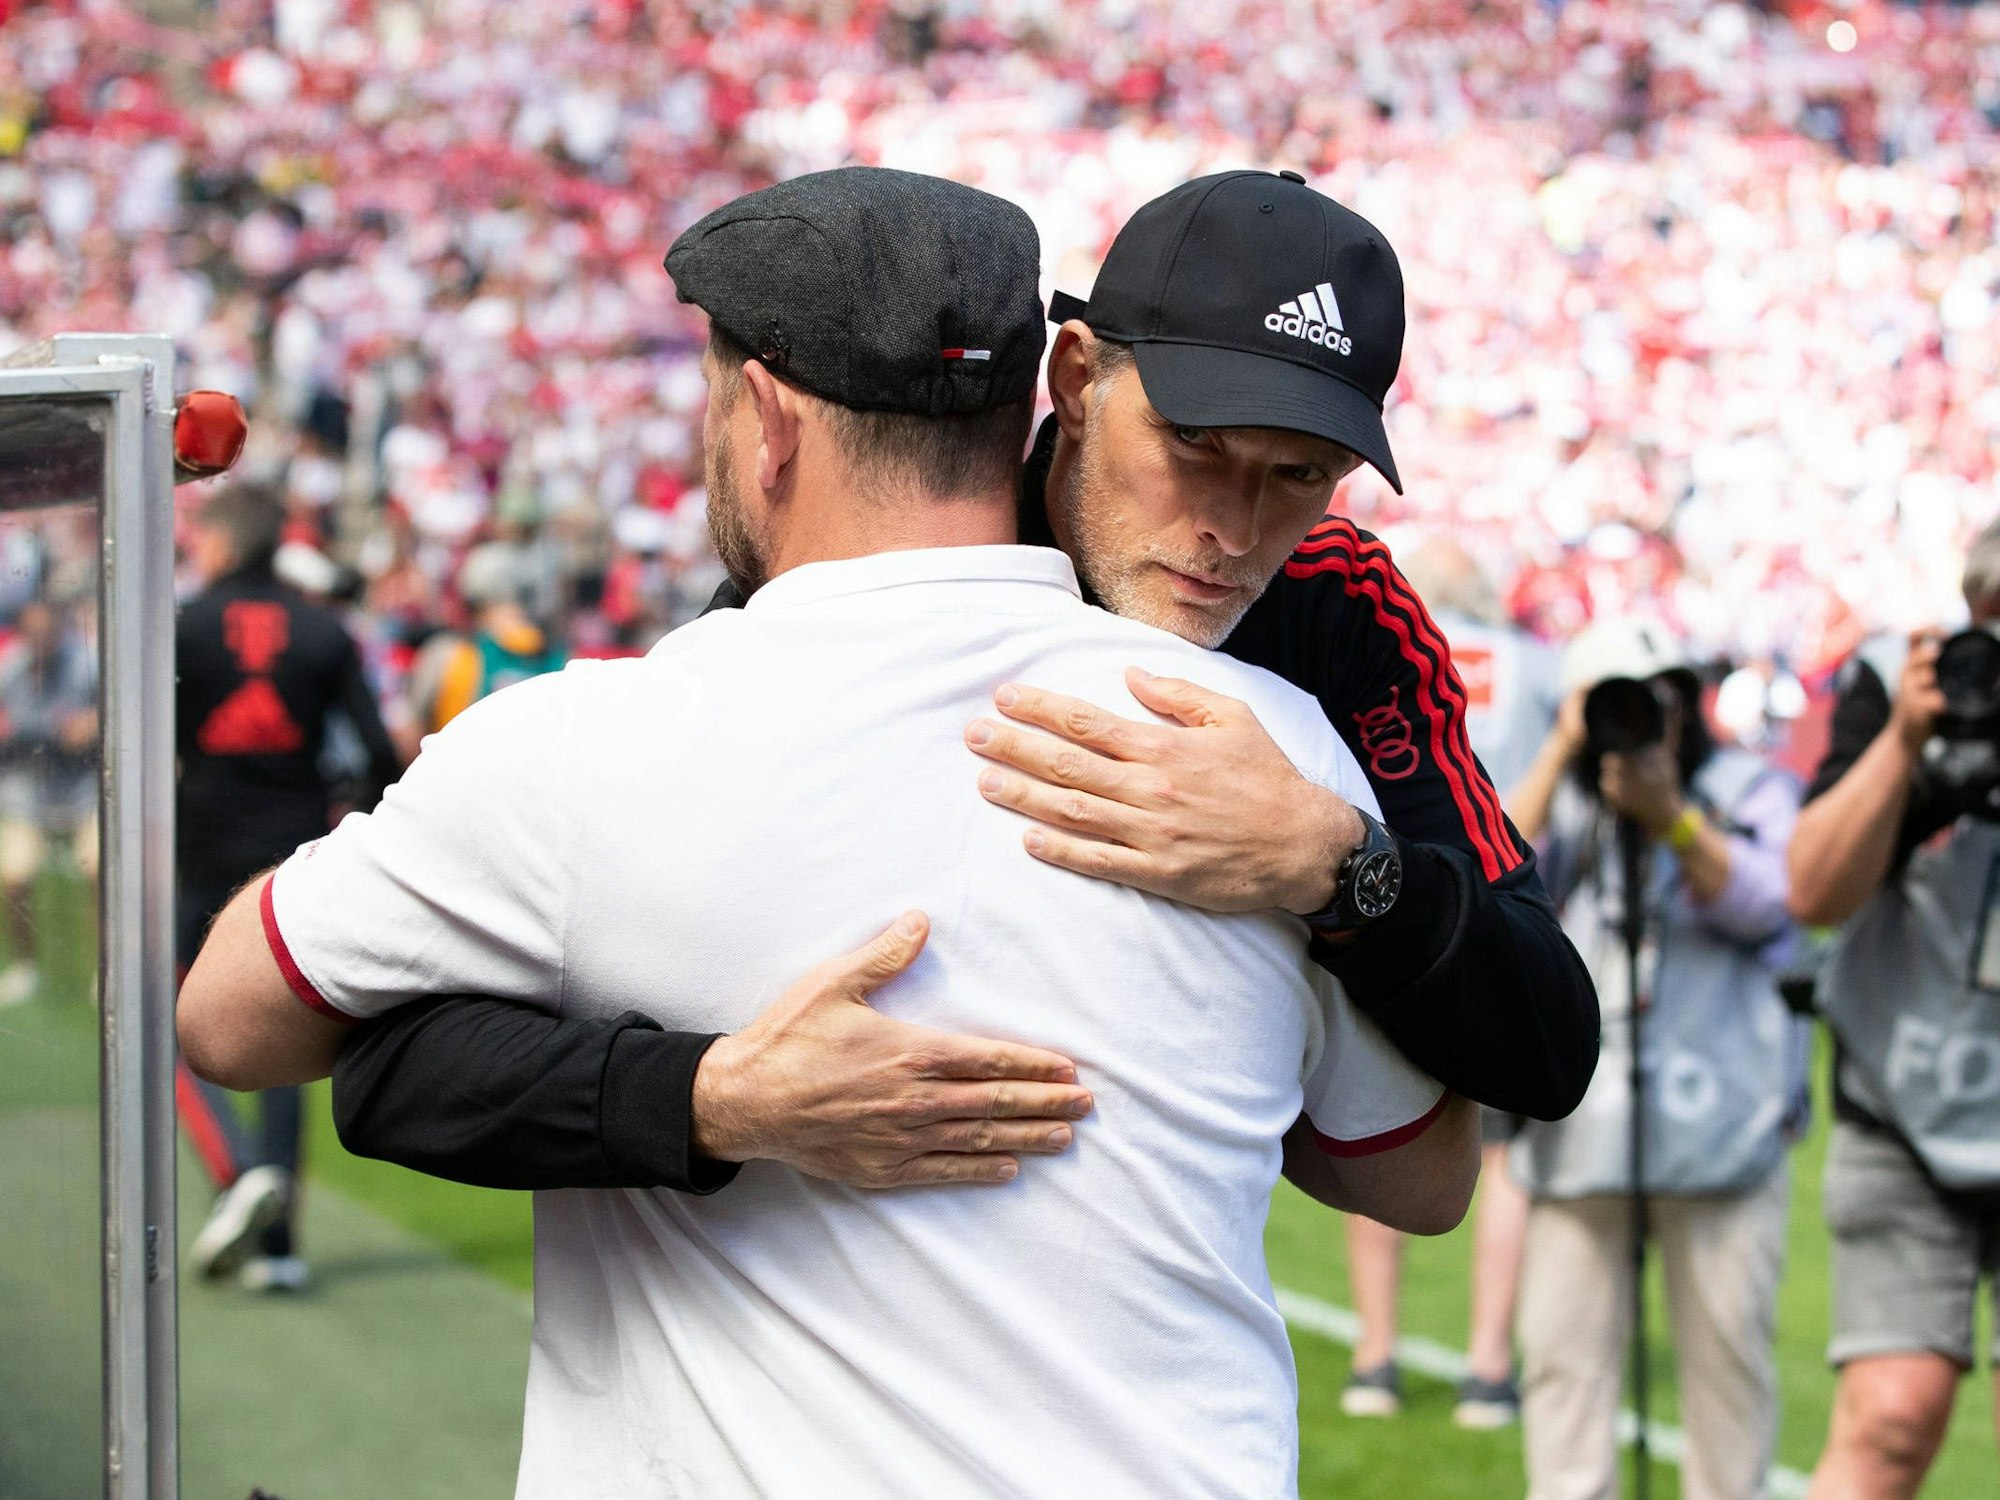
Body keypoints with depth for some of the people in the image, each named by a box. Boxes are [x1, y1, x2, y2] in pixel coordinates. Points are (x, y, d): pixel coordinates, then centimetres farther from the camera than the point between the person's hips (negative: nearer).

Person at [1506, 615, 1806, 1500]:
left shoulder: (1750, 791, 9)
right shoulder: (1565, 803, 13)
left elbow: (1763, 905, -7)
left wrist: (1670, 816, -19)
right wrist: (1562, 749, -6)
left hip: (1717, 1124, -1)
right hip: (1580, 1131, 1)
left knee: (1726, 1347, 1)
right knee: (1562, 1351, -3)